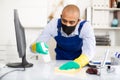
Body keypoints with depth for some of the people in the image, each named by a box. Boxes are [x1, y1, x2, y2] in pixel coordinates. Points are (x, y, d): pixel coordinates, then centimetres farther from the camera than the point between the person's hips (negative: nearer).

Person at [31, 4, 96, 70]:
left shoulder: (85, 27, -22)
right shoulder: (53, 24, -18)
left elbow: (89, 52, -33)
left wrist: (77, 63, -52)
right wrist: (37, 47, -37)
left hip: (80, 61, -1)